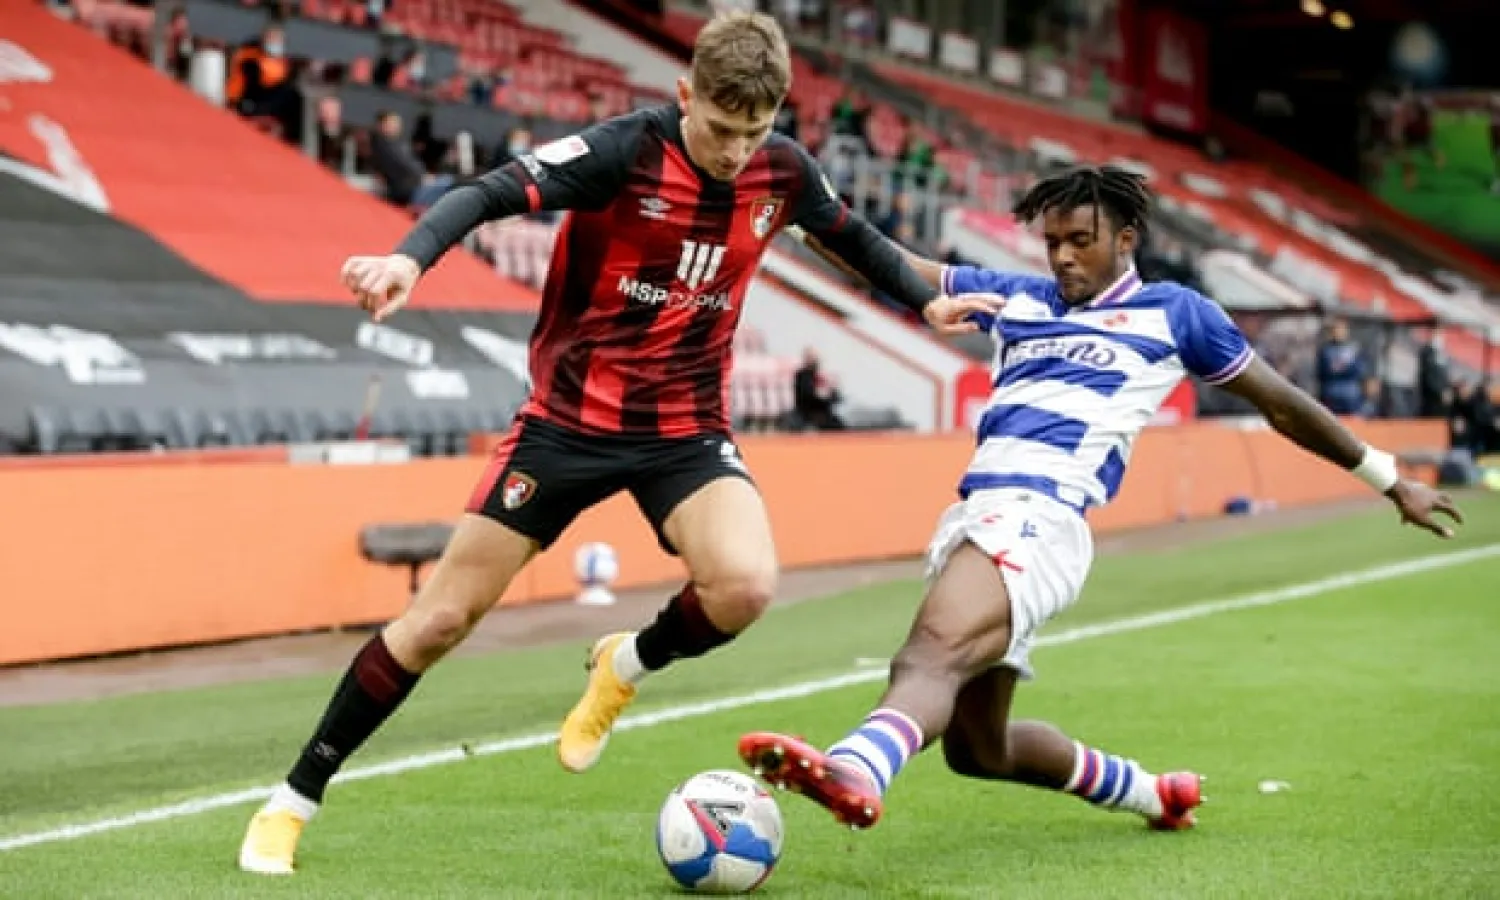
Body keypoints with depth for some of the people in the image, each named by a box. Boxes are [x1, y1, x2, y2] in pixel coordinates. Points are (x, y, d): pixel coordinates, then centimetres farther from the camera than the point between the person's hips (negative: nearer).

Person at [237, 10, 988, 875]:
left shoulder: (784, 173, -4)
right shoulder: (624, 152, -18)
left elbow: (852, 234, 19)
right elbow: (490, 193, -28)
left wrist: (927, 300, 21)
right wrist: (410, 256, -45)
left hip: (686, 428, 3)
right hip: (571, 418, -3)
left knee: (746, 585, -26)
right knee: (442, 617, -2)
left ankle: (630, 664, 8)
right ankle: (294, 802, 13)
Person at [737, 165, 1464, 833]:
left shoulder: (1173, 313, 11)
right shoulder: (1015, 298, 22)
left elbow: (1282, 405, 19)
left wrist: (1392, 482, 24)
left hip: (1040, 523, -7)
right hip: (974, 518, 7)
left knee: (933, 655, -35)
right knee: (977, 748, 13)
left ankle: (854, 772, -63)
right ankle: (1154, 795, 34)